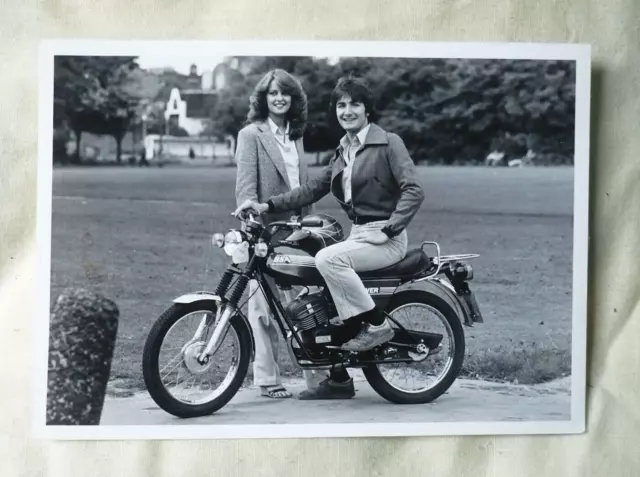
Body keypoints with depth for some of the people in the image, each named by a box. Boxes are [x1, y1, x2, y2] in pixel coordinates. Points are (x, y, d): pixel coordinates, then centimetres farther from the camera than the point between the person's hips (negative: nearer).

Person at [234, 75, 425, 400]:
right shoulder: (343, 152, 16)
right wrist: (267, 206, 0)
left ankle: (376, 324, -17)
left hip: (385, 238, -8)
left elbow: (414, 190, -14)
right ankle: (339, 380, 9)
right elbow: (314, 189, 11)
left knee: (328, 259, -30)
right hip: (358, 234, 8)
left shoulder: (388, 143, -6)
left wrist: (387, 229, -21)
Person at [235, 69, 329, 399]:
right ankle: (267, 379, 6)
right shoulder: (251, 134, -3)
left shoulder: (296, 135, 18)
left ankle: (318, 375, 9)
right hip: (265, 229, -6)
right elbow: (245, 186, -11)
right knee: (264, 305, -1)